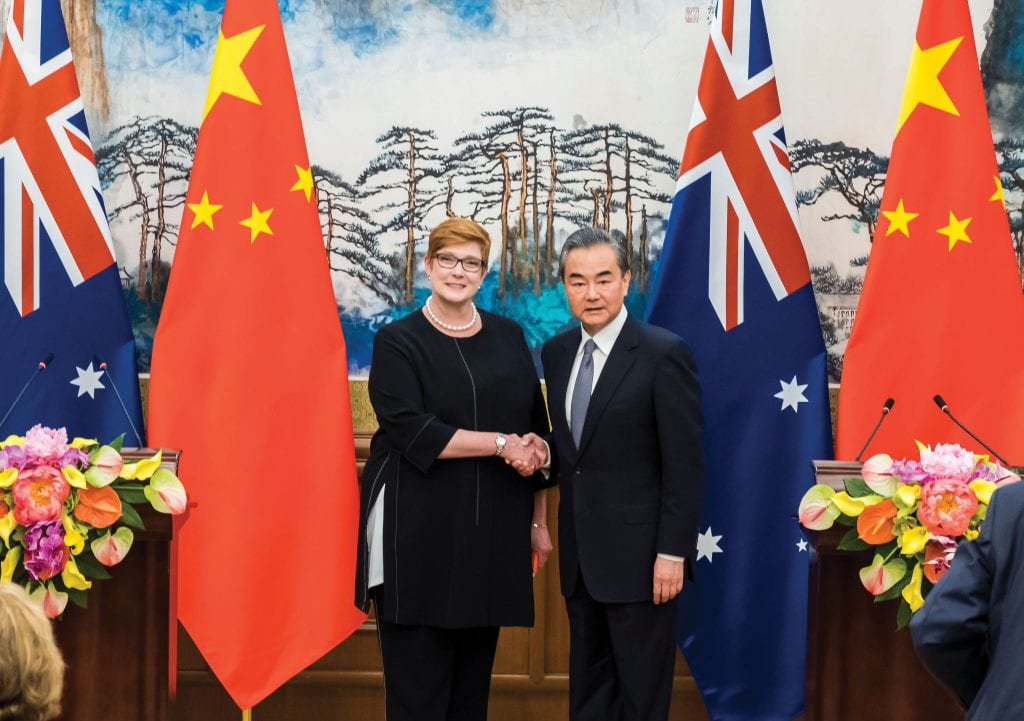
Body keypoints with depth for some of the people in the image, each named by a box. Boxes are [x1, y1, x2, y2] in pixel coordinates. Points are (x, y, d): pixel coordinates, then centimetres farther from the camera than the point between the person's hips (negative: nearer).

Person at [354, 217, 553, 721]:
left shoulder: (508, 338, 11)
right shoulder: (398, 342, -1)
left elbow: (537, 431, 14)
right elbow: (411, 431, -14)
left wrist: (539, 520, 11)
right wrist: (501, 444, -17)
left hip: (491, 531, 4)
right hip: (421, 532, -4)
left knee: (473, 678, 7)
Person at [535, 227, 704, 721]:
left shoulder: (663, 354, -12)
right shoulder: (556, 353, 8)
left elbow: (684, 463, -13)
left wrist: (673, 552, -16)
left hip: (638, 551, -6)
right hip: (580, 552, 7)